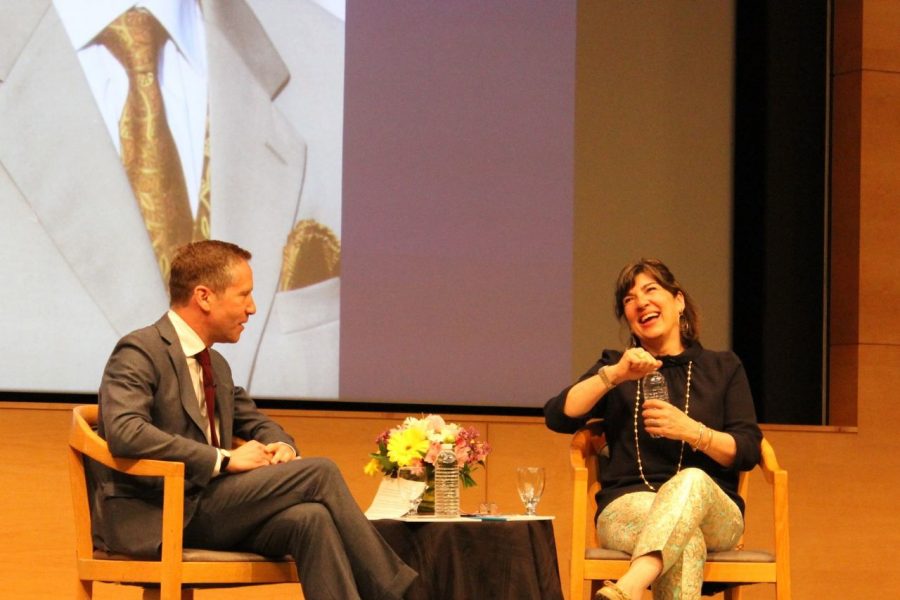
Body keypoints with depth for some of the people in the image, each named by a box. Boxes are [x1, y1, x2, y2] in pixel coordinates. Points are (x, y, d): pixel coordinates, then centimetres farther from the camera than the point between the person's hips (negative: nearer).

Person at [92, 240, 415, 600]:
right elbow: (124, 432, -24)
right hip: (154, 520, -8)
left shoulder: (216, 366, 21)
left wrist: (281, 447, 5)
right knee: (319, 473, -17)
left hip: (206, 509, 8)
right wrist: (224, 459, -24)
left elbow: (257, 423, 32)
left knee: (311, 519, -23)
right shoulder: (140, 352, -8)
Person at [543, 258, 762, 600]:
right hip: (628, 506, 1)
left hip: (712, 511, 0)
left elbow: (748, 452, 5)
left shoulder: (723, 368, 17)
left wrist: (690, 431, -13)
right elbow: (557, 417, 4)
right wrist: (615, 375, -8)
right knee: (685, 537, -37)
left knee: (691, 480, -39)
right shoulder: (615, 366, 21)